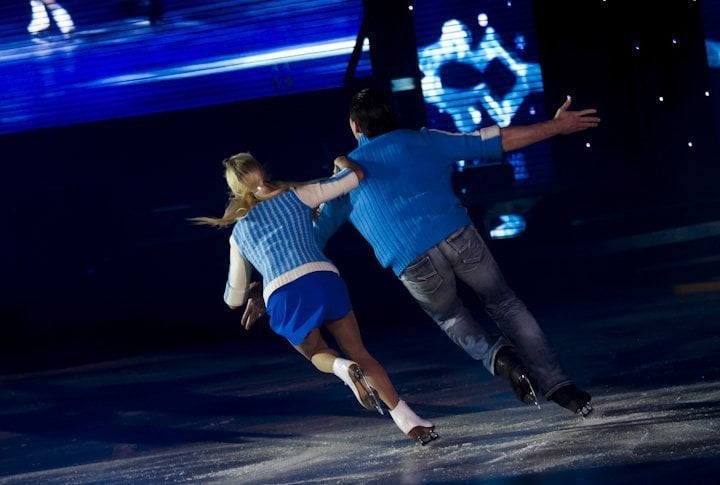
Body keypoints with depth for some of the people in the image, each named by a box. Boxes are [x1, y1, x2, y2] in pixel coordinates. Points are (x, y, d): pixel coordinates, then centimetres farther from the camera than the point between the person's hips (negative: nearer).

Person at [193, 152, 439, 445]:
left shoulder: (238, 235, 26)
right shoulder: (295, 196, 20)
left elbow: (234, 299, 32)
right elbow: (355, 177, 15)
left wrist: (251, 294, 56)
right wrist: (343, 163, 39)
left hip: (281, 298, 0)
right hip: (323, 280, 0)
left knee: (317, 354, 26)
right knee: (358, 353, 14)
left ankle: (344, 369, -10)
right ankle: (405, 418, 0)